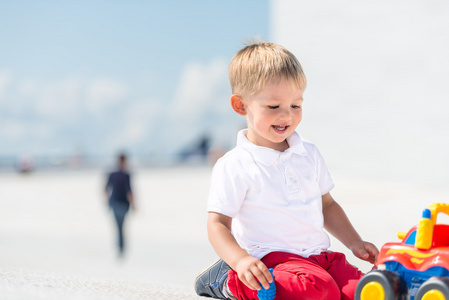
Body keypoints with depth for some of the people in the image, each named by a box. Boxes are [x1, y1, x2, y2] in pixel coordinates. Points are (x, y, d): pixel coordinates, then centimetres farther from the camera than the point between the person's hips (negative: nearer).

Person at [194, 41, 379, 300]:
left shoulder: (309, 154, 14)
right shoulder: (235, 166, -6)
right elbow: (217, 223, -9)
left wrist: (354, 243, 15)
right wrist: (241, 261, -27)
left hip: (318, 255, 7)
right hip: (270, 259, -6)